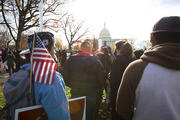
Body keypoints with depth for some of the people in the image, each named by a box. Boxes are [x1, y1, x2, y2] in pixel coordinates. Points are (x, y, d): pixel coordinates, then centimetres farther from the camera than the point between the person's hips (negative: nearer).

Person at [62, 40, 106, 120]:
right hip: (91, 94, -1)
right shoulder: (96, 60, -11)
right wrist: (98, 88, 5)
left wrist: (72, 85, 9)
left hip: (75, 93, 2)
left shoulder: (71, 59, -6)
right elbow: (102, 77, -13)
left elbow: (65, 76, -6)